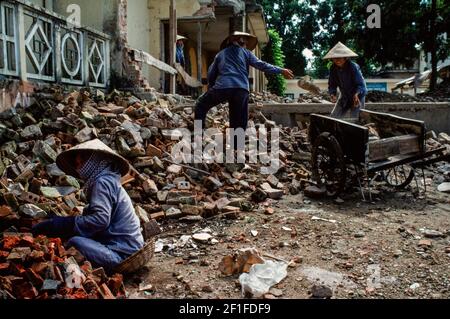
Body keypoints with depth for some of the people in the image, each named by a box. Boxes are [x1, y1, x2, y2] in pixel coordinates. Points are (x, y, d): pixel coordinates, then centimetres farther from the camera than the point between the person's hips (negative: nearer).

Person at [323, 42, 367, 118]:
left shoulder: (353, 67, -24)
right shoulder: (333, 69, -9)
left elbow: (361, 84, -22)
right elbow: (332, 84, -2)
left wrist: (356, 94, -42)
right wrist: (333, 94, -23)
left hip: (358, 96, -5)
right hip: (344, 96, 5)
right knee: (333, 117, 1)